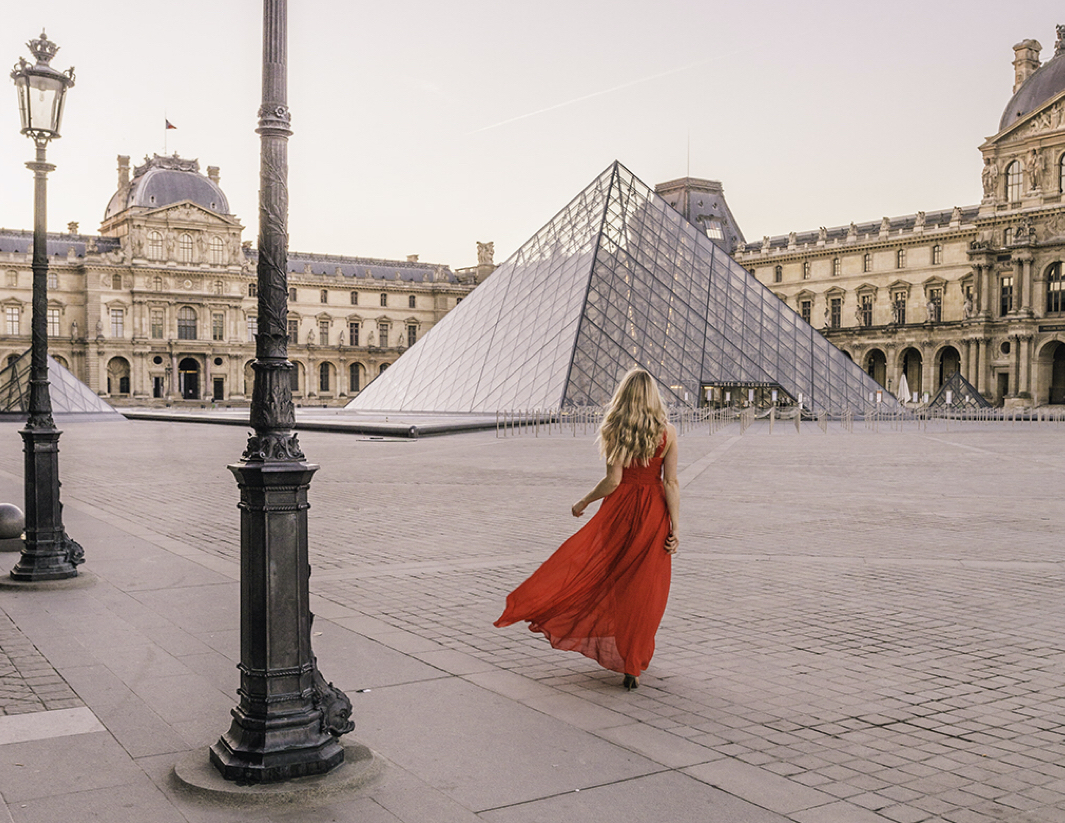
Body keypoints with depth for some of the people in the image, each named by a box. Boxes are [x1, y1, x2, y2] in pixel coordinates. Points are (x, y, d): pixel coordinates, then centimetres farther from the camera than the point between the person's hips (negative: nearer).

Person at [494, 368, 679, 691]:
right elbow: (671, 483, -7)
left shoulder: (615, 430, -6)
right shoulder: (667, 432, -4)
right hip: (654, 515, 1)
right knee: (642, 591, 7)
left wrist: (584, 502, 6)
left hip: (620, 509, -1)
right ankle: (632, 666, 11)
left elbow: (613, 480, -9)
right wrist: (675, 528, -5)